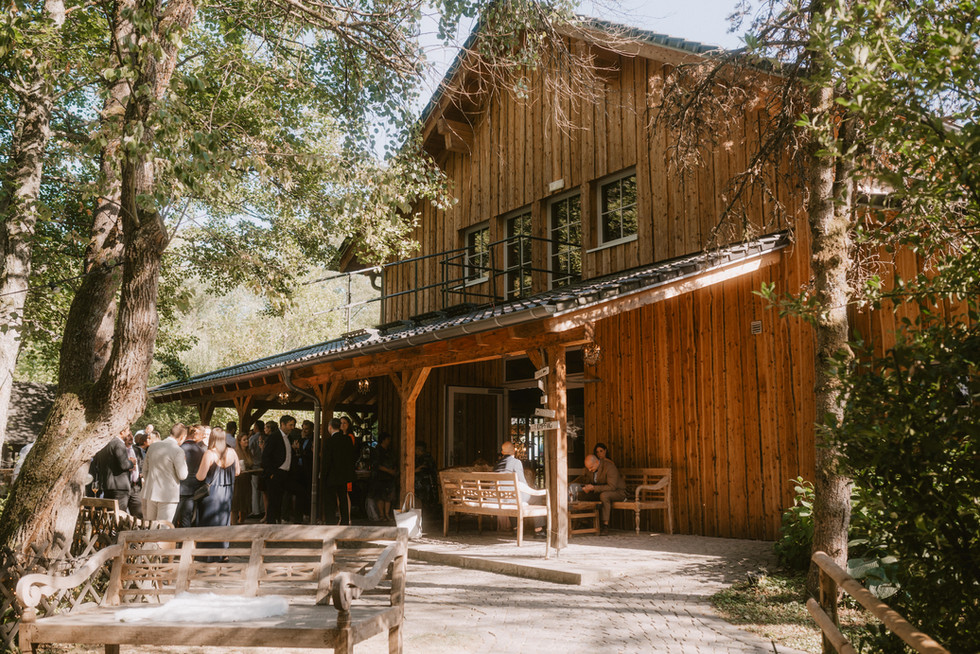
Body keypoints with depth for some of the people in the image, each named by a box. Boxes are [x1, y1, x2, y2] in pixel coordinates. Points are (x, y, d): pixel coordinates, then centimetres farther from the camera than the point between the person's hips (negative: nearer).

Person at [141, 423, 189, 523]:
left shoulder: (153, 446, 6)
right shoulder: (178, 451, -15)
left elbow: (145, 469, 14)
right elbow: (182, 475, -12)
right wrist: (184, 461, 3)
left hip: (150, 493, 6)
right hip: (168, 496, -6)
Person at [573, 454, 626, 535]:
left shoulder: (609, 467, -26)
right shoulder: (591, 468, -3)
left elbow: (612, 487, -32)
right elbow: (586, 478, 17)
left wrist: (593, 488, -35)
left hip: (617, 491, -7)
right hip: (601, 492, 7)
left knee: (604, 495, -40)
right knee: (580, 495, -9)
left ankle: (605, 525, -35)